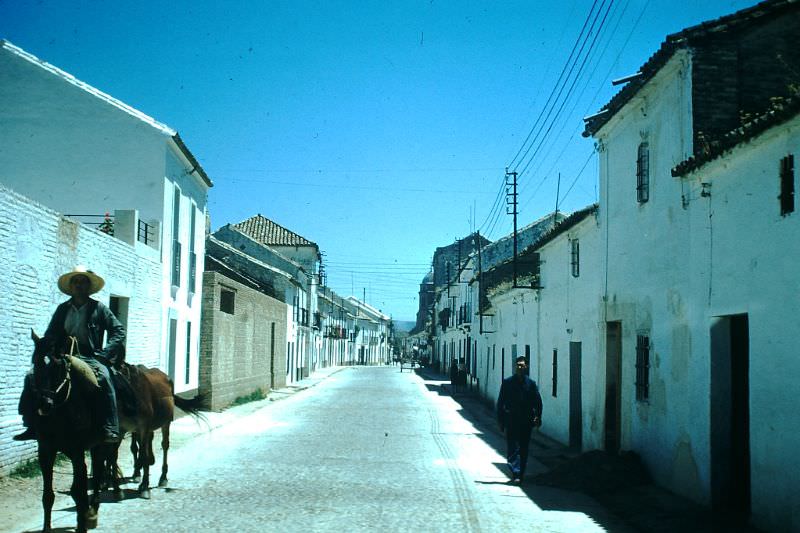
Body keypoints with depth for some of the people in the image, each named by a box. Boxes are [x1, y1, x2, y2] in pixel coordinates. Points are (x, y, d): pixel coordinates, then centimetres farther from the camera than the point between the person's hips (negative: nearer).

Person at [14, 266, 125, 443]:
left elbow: (118, 331, 1)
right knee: (32, 377, -12)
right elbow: (50, 335, 16)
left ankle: (110, 429, -35)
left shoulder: (99, 308, 6)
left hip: (90, 357, -4)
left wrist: (105, 354, -11)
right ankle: (32, 426, -4)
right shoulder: (62, 309, 16)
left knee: (103, 378, -35)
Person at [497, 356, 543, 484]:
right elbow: (500, 402, 5)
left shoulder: (531, 383, 5)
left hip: (526, 421, 2)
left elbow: (538, 401, 5)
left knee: (524, 448, 8)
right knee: (513, 448, -9)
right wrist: (501, 421, 0)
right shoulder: (507, 382, 3)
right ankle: (516, 473, -12)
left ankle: (521, 473, 18)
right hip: (511, 420, -1)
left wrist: (537, 417, -9)